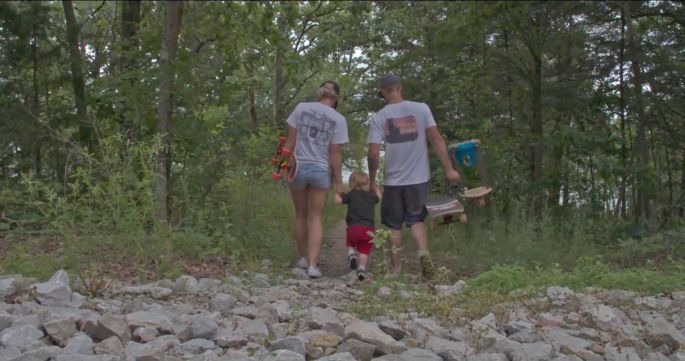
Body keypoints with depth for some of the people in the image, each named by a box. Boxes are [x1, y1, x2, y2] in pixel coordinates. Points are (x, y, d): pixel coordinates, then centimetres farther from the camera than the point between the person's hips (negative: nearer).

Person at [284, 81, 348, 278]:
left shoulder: (301, 108, -2)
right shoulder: (338, 119, -4)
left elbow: (290, 141, -1)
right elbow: (335, 154, -5)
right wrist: (338, 182, 2)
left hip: (298, 167, 1)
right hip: (321, 170, -1)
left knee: (300, 215, 17)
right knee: (316, 218, 8)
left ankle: (302, 258, 28)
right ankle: (312, 265, 0)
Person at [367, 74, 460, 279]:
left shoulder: (378, 118, -4)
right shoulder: (421, 109, -3)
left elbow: (373, 154, -9)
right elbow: (436, 140, -6)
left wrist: (372, 181, 5)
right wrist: (449, 169, -2)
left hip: (393, 180, -1)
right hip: (419, 178, 1)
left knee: (394, 225, 13)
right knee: (416, 219, 14)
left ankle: (395, 268, 15)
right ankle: (423, 251, -11)